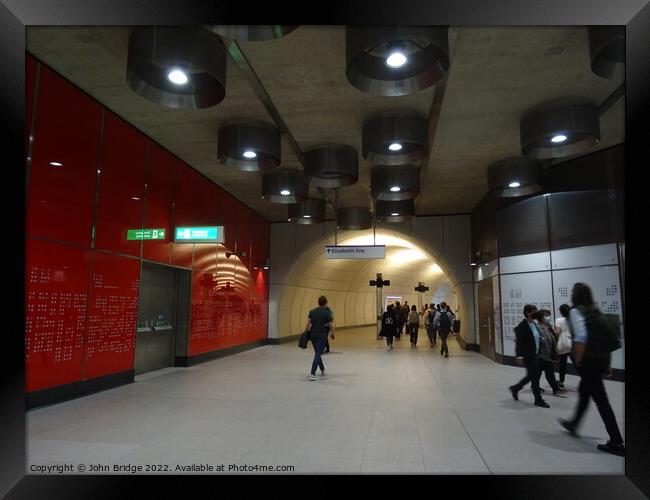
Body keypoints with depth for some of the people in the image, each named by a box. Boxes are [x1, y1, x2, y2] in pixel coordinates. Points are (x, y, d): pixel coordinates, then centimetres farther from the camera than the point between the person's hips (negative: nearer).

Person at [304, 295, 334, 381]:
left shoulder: (312, 311, 4)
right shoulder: (327, 313, -7)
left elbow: (308, 323, -1)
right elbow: (331, 326, -3)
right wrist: (332, 334, 14)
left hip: (313, 335, 5)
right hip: (322, 336, -5)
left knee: (317, 353, 20)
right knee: (317, 354, -7)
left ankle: (322, 370, 33)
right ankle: (312, 374, -16)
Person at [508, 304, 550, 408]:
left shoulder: (533, 324, 9)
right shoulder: (522, 326, -17)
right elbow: (519, 342, -20)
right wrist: (520, 356, -25)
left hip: (534, 354, 9)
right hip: (528, 355, -9)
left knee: (531, 376, 16)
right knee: (535, 377, -1)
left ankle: (515, 388, 33)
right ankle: (538, 400, 11)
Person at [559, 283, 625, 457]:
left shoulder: (576, 312, -11)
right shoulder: (596, 311, 12)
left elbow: (581, 338, -24)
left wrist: (578, 361, -13)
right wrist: (608, 364, 16)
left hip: (589, 360, -8)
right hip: (602, 358, 9)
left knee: (601, 400, -2)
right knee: (584, 391, 23)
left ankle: (616, 443, 3)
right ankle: (573, 424, 39)